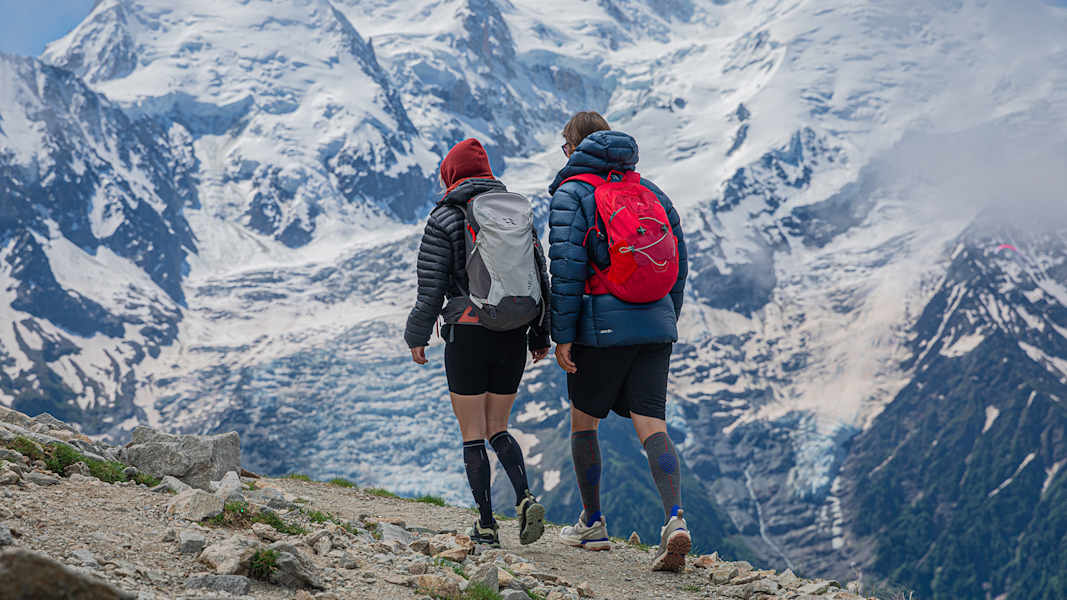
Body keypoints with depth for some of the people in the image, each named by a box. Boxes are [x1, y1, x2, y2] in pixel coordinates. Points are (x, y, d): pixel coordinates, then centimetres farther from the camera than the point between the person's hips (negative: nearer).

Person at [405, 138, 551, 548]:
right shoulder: (520, 213, 9)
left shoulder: (445, 218, -5)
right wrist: (540, 335, 18)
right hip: (513, 338, 4)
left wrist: (416, 337, 7)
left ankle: (486, 525, 3)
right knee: (497, 429, 16)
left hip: (468, 334, -4)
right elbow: (541, 274, 9)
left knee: (473, 434, 5)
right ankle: (525, 498, -7)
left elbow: (431, 287, -6)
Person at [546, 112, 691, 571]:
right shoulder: (650, 191, 15)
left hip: (603, 326, -4)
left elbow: (566, 270, -10)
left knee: (583, 421, 14)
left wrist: (562, 335, -7)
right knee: (651, 427, -1)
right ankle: (674, 520, -21)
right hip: (656, 325, 5)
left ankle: (592, 524, 23)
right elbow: (679, 260, 15)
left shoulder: (572, 194, -3)